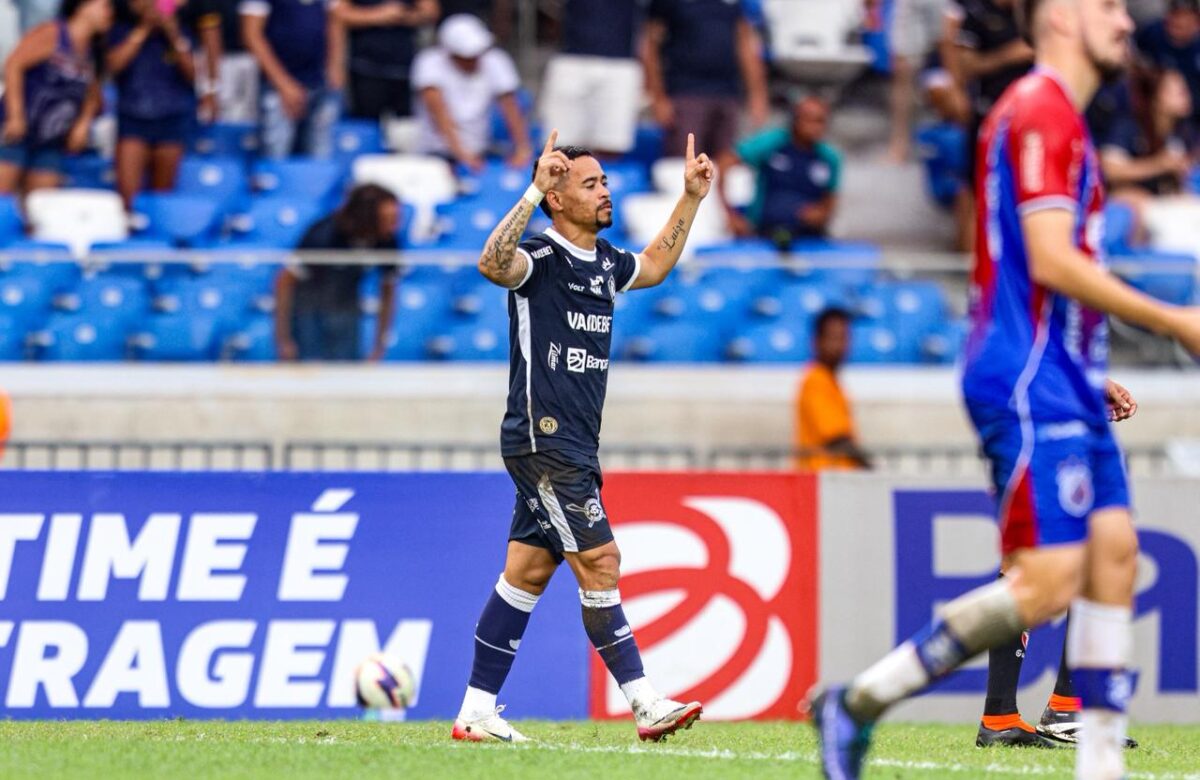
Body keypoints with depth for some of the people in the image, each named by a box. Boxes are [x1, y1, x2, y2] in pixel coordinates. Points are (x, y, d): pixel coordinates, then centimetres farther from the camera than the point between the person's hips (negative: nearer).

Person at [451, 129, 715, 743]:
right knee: (599, 562, -10)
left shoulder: (604, 261, 14)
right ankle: (645, 704, -10)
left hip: (573, 448, 9)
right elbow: (493, 264, -34)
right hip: (541, 439, -9)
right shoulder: (541, 257, -12)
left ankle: (476, 711, 10)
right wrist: (534, 191, -40)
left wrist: (691, 198, 29)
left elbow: (654, 266, 35)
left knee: (527, 574, 8)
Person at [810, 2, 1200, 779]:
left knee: (1115, 555, 2)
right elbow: (1051, 261, -20)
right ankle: (857, 703, -8)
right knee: (1049, 580, -14)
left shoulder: (1057, 117, 20)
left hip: (1064, 390, 10)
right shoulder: (1041, 111, -12)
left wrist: (1086, 370, 22)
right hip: (1031, 388, -10)